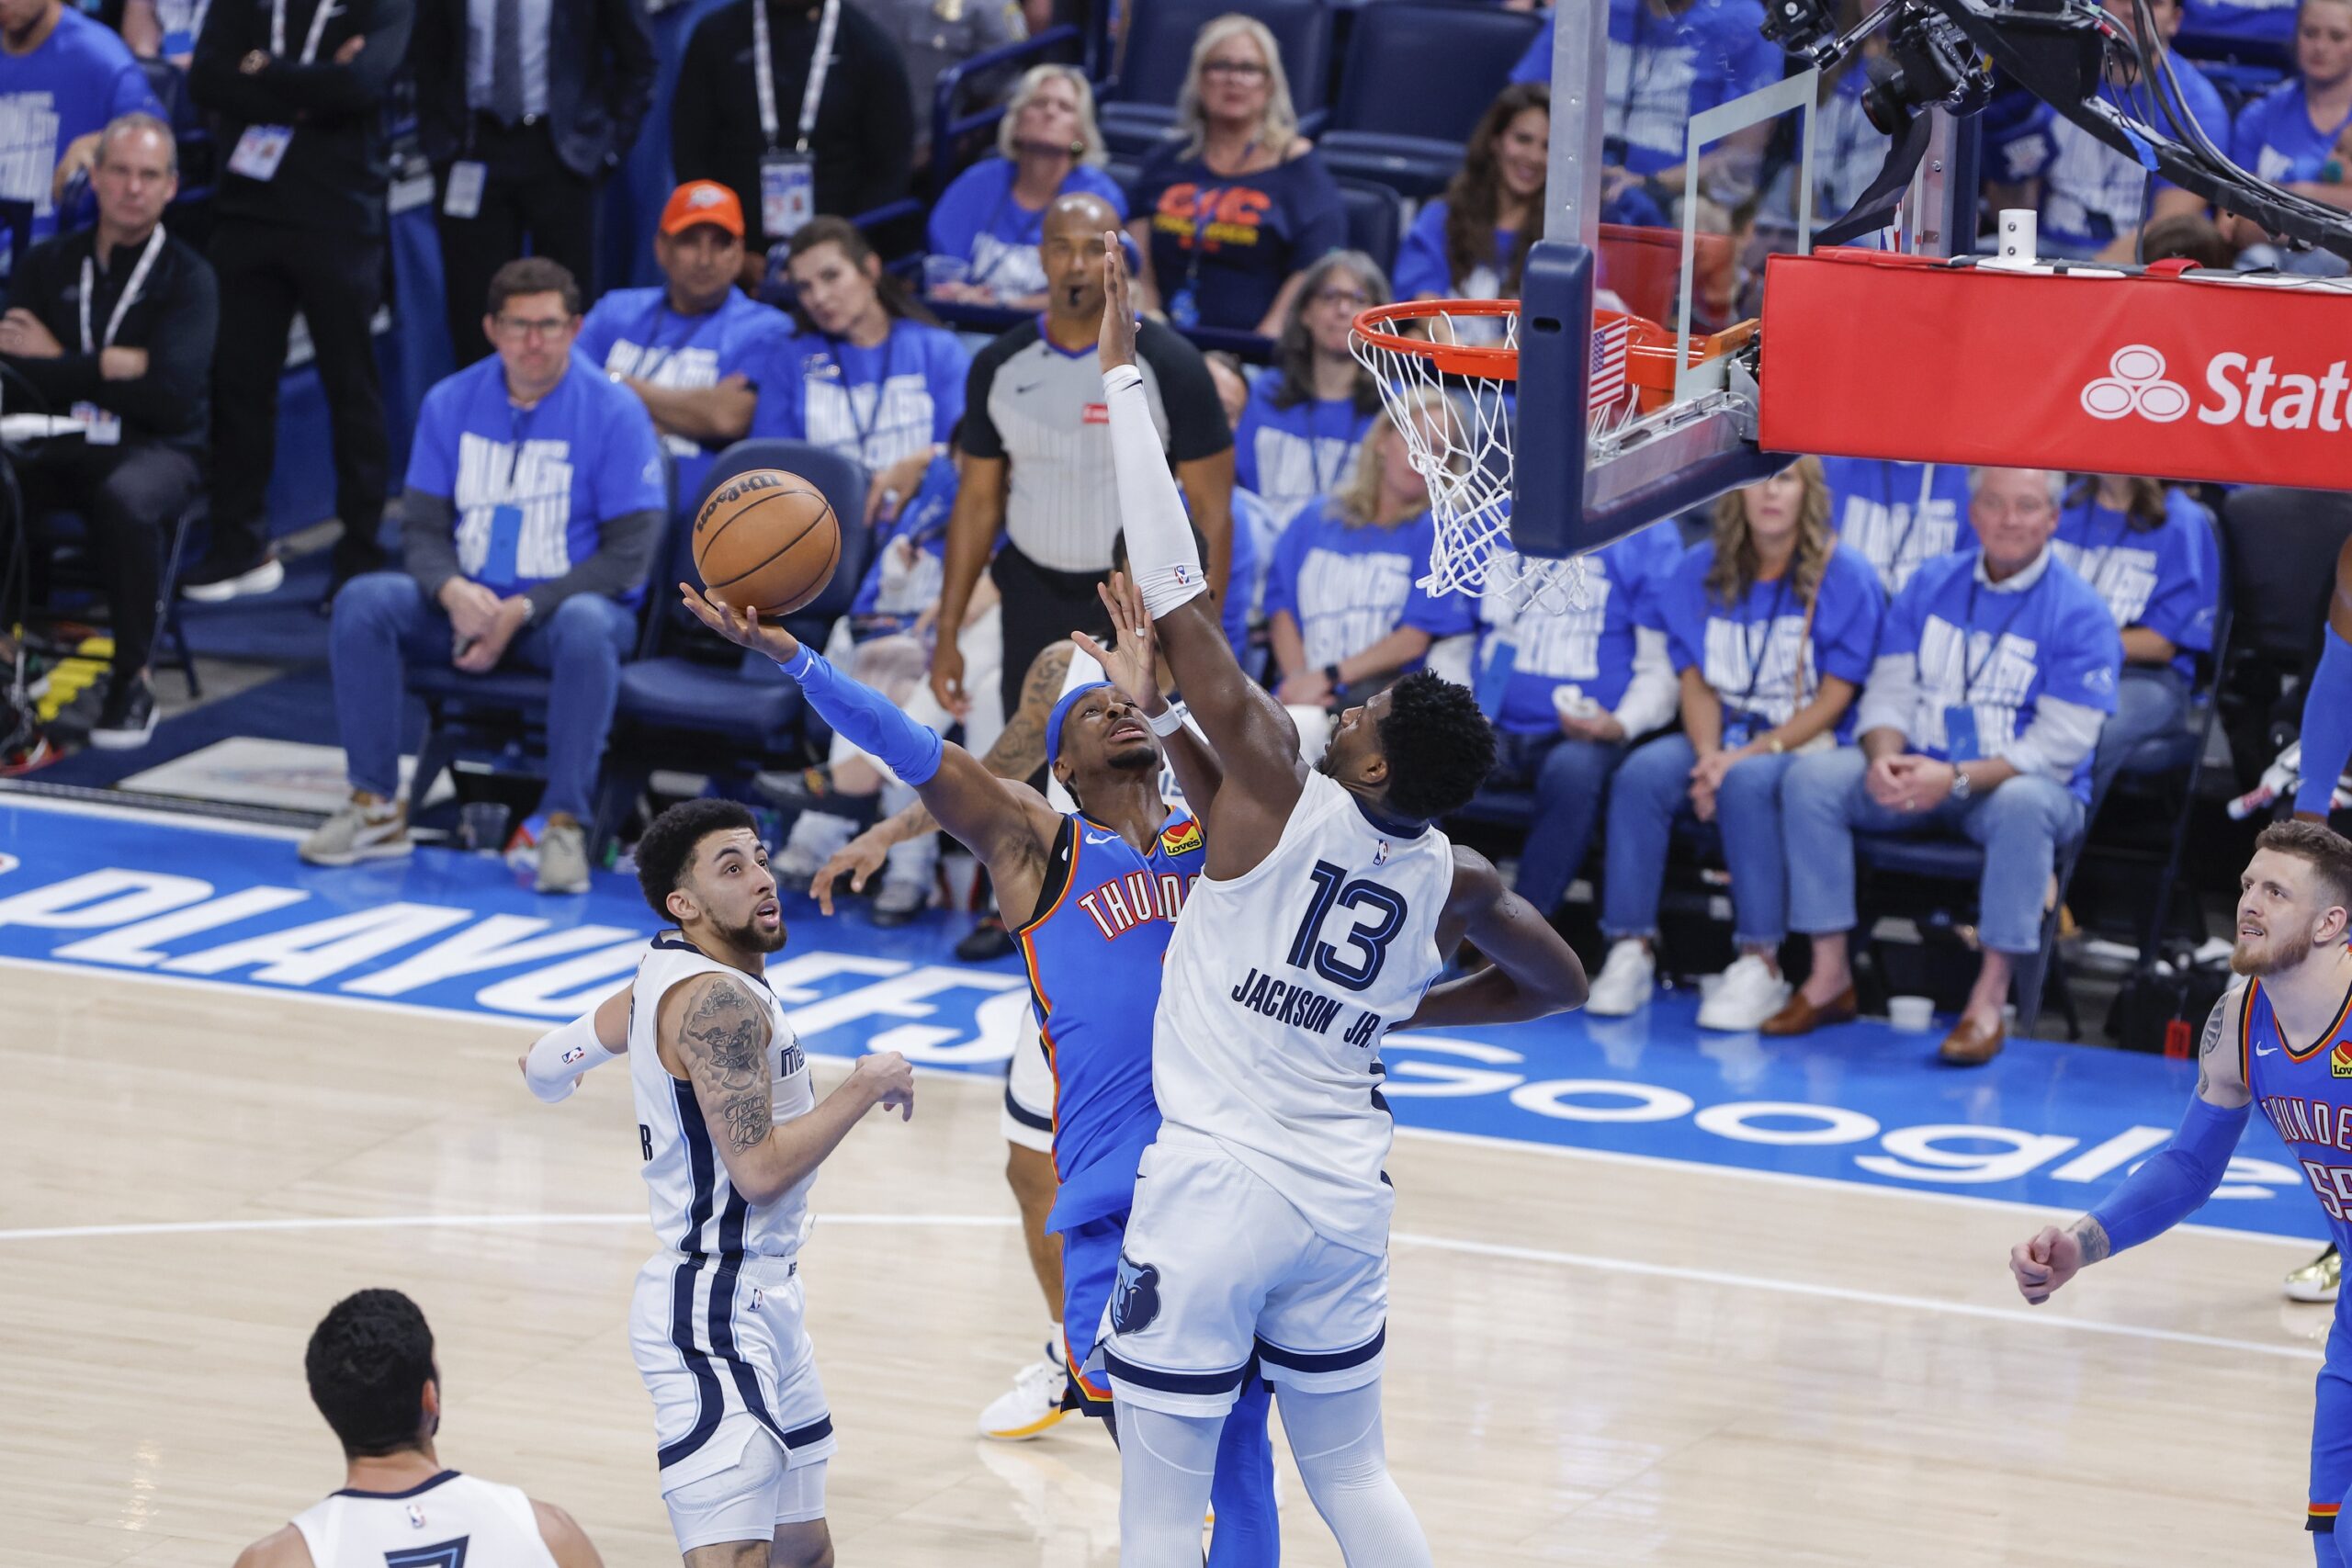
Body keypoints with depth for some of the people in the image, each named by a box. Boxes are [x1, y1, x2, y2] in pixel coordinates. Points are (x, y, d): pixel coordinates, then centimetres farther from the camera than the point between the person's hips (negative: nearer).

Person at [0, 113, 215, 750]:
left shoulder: (187, 278, 1)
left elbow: (170, 396, -12)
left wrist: (60, 364, -7)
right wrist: (110, 367, -11)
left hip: (155, 451, -3)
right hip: (57, 447, 3)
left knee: (126, 500, -39)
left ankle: (131, 679, -23)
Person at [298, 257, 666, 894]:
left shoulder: (614, 413, -9)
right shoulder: (451, 404, 3)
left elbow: (628, 554, -12)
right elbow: (421, 528, 3)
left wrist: (522, 611, -20)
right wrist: (454, 592, -20)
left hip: (564, 605, -4)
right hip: (466, 605, 4)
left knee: (586, 626, -38)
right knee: (363, 601, -22)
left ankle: (565, 824, -32)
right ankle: (377, 808, -17)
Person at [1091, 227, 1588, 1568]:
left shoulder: (1280, 795, -13)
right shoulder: (1454, 880, 2)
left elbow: (1180, 596, -14)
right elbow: (1561, 982, 23)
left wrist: (1120, 366, -11)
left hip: (1216, 1190, -5)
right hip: (1346, 1198, 5)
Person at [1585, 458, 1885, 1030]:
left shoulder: (1844, 576, -3)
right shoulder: (1702, 571, 10)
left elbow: (1834, 698, -8)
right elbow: (1695, 680, 7)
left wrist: (1747, 755, -18)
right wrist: (1708, 755, -14)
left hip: (1802, 744, -4)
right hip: (1722, 740, 4)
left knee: (1746, 784, -36)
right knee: (1640, 776, -26)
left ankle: (1760, 966, -32)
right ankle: (1631, 950, -24)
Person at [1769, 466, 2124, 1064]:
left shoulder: (2078, 612, -8)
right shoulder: (1930, 584, 8)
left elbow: (2060, 745, -15)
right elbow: (1889, 691, 6)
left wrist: (1956, 779, -27)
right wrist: (1886, 758, -18)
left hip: (2024, 782, -4)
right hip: (1918, 773, 5)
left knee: (2023, 804, -40)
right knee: (1811, 778, -18)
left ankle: (1988, 1002, -36)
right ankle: (1829, 976, -16)